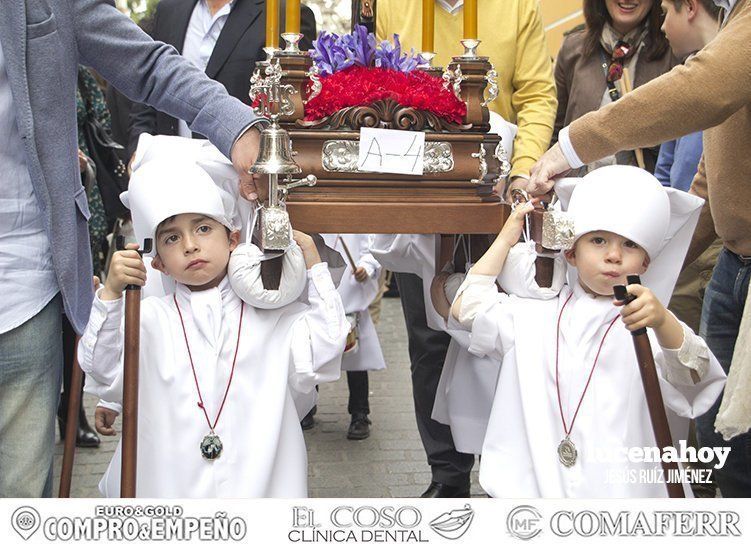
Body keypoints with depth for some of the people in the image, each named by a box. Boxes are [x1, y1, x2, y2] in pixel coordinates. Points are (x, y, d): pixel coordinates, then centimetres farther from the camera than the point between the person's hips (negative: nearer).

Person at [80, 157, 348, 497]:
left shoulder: (272, 317, 10)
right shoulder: (149, 319, 6)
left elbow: (320, 360, -1)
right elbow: (103, 375, -3)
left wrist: (315, 268, 2)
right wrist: (110, 294, -15)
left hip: (260, 485, 1)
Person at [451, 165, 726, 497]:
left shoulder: (651, 325, 2)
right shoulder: (536, 314, 15)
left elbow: (690, 377, -16)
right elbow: (466, 308, 14)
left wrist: (662, 322, -36)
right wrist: (506, 239, 17)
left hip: (624, 489, -2)